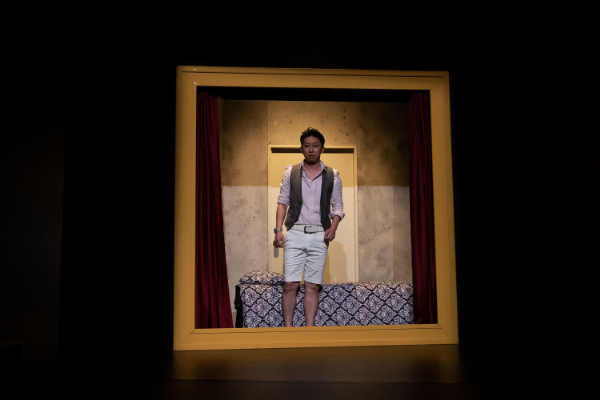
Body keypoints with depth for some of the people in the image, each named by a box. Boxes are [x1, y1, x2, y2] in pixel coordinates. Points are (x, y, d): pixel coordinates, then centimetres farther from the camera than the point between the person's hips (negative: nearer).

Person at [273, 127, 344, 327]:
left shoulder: (332, 176, 8)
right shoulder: (290, 172, 8)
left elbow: (338, 206, 10)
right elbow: (282, 202, 8)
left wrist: (333, 227, -8)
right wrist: (278, 230, -3)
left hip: (319, 235, 0)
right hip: (294, 233, 0)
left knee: (313, 286, 2)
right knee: (290, 284, -5)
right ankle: (287, 329, 5)